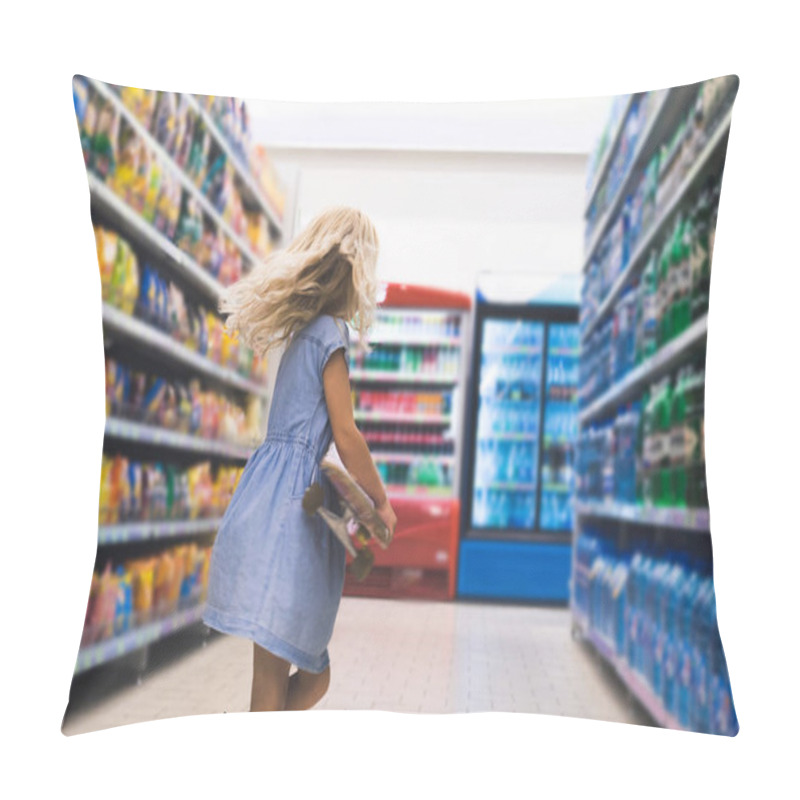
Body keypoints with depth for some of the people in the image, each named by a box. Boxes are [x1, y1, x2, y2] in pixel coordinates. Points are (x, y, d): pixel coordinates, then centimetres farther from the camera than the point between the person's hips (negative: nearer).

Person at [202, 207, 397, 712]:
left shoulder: (303, 330, 19)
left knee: (312, 674, 12)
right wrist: (382, 503, 4)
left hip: (275, 492, 9)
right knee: (274, 681, -5)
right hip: (288, 500, -9)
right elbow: (346, 435, -9)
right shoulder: (330, 332, -7)